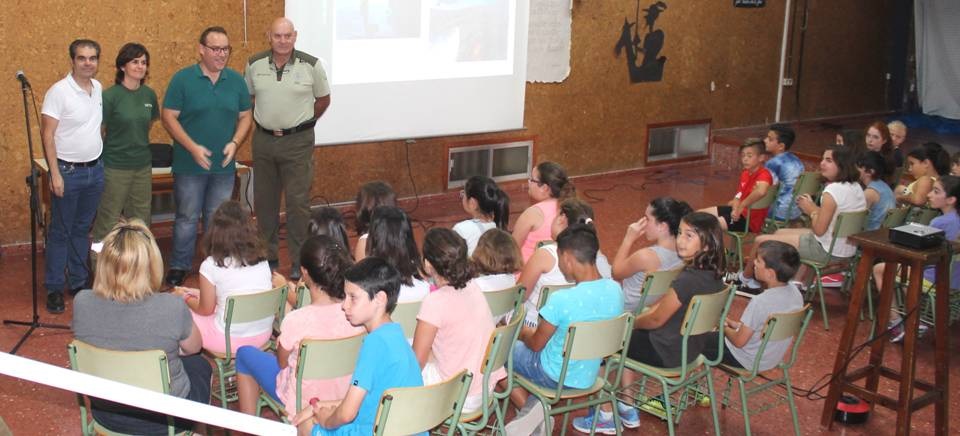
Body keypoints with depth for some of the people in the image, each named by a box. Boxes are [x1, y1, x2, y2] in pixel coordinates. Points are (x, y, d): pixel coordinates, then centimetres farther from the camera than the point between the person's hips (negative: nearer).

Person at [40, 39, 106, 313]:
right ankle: (54, 288, 11)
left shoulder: (98, 88, 5)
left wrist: (100, 160, 12)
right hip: (68, 171, -6)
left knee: (82, 229, 15)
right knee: (60, 232, 3)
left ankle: (78, 281, 25)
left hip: (95, 169, 6)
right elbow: (47, 134, -14)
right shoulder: (59, 91, -14)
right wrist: (55, 174, -18)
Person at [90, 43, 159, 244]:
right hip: (115, 166, -5)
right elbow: (98, 132, -7)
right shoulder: (110, 96, -12)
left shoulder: (149, 95, 4)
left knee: (141, 219, 12)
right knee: (108, 220, 1)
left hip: (143, 166, 5)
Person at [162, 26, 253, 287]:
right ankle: (179, 267, 17)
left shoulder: (236, 81, 5)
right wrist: (193, 148, -16)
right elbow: (168, 117, -8)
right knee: (187, 218, 5)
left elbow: (245, 117, 10)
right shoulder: (182, 79, -6)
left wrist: (235, 142, -7)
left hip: (224, 166, 3)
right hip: (189, 165, -3)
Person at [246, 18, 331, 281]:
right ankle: (267, 257, 24)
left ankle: (299, 262, 7)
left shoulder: (311, 65, -8)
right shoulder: (254, 65, 0)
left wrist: (302, 123, 9)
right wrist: (265, 121, 11)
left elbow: (323, 99, 6)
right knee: (264, 201, 11)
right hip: (263, 140, 3)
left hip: (297, 142, -3)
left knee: (298, 202, -2)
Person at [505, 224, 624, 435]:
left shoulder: (561, 300, -30)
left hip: (555, 377, -6)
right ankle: (533, 409, 19)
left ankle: (528, 406, 8)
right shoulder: (616, 290, -12)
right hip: (588, 377, 6)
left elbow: (536, 344, -15)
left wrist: (523, 332, 9)